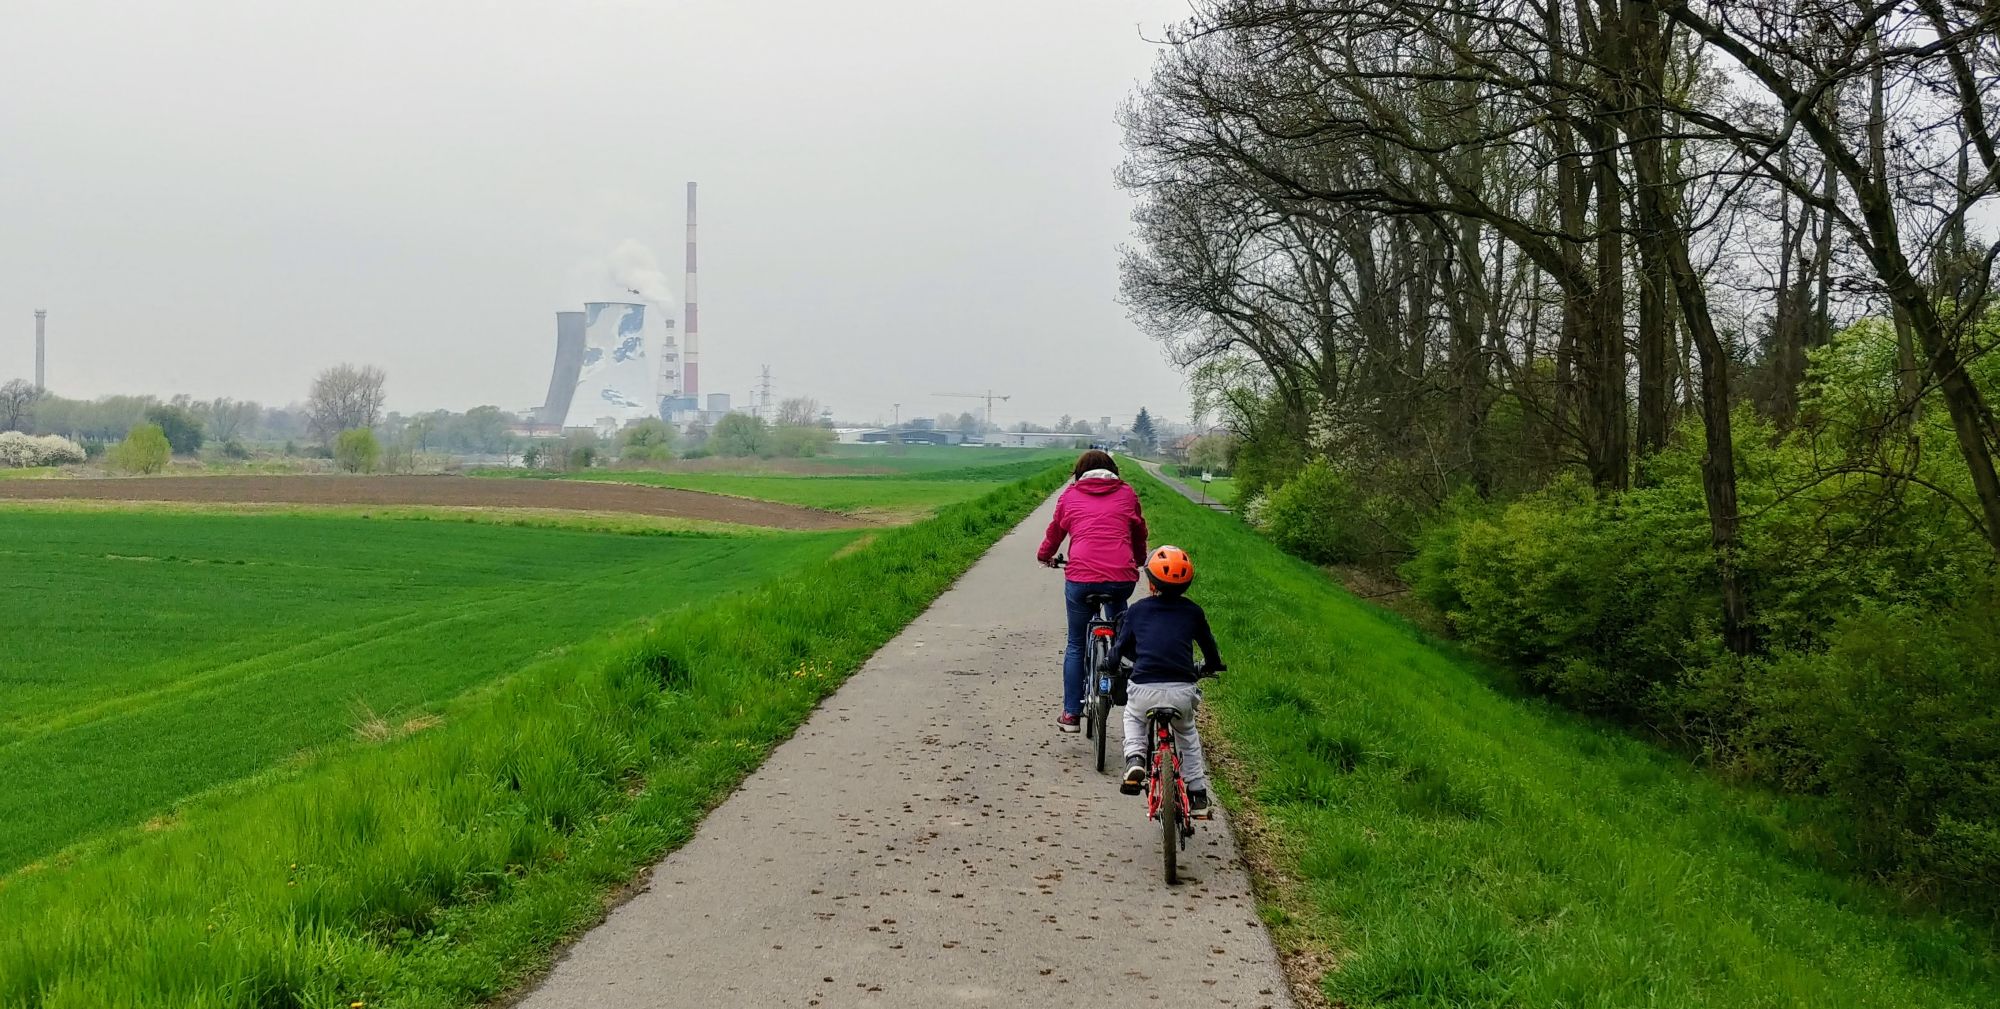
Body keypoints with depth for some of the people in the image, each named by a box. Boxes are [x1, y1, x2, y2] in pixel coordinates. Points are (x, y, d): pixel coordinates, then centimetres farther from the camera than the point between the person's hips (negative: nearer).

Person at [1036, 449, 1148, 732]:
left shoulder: (1070, 494, 15)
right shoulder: (1126, 492, 16)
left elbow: (1055, 531, 26)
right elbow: (1139, 532, 26)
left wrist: (1045, 556, 46)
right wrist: (1139, 560, 46)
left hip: (1081, 578, 0)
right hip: (1123, 578, 1)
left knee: (1076, 645, 13)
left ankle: (1071, 714, 13)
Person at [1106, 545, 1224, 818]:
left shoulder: (1137, 610, 12)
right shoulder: (1192, 611, 13)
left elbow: (1119, 650, 14)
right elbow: (1209, 647, 25)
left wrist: (1111, 664, 37)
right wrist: (1208, 668, 46)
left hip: (1143, 690, -1)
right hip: (1182, 692, 1)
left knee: (1133, 717, 35)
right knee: (1187, 734, 32)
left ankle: (1135, 759, 9)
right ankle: (1198, 797, 30)